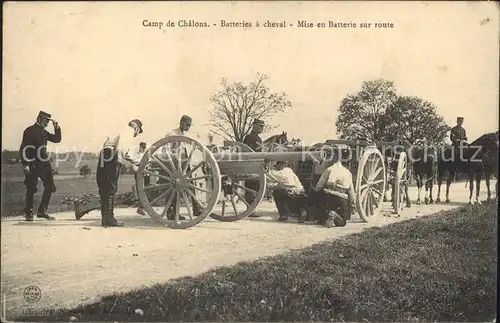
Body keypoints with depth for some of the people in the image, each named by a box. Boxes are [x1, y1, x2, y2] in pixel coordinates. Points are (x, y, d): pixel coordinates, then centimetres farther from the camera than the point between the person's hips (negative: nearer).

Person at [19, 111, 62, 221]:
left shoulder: (43, 132, 16)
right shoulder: (29, 131, -6)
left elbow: (57, 139, 20)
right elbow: (23, 149, -11)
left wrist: (57, 127, 7)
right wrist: (25, 164, -16)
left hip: (44, 163, 7)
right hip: (32, 164, -7)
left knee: (50, 187, 5)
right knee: (31, 189, -1)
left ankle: (42, 211, 14)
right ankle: (29, 213, 10)